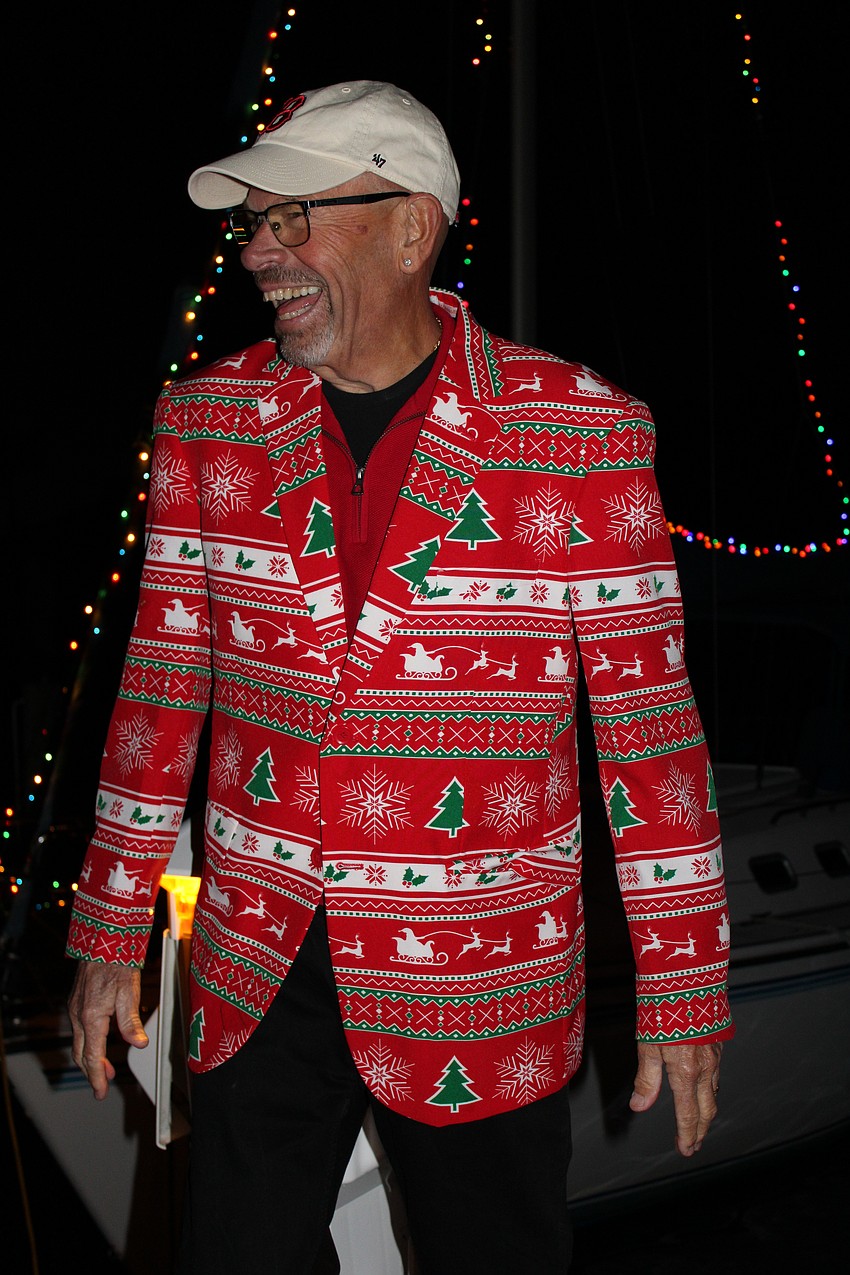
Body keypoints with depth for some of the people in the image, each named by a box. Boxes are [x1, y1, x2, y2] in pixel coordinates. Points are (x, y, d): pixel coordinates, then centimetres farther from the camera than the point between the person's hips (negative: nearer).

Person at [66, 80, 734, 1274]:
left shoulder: (582, 434, -10)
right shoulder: (208, 418, 1)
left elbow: (648, 715, -6)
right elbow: (164, 678, 6)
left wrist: (685, 989, -4)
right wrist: (112, 932, 7)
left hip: (484, 991, -2)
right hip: (255, 975, 3)